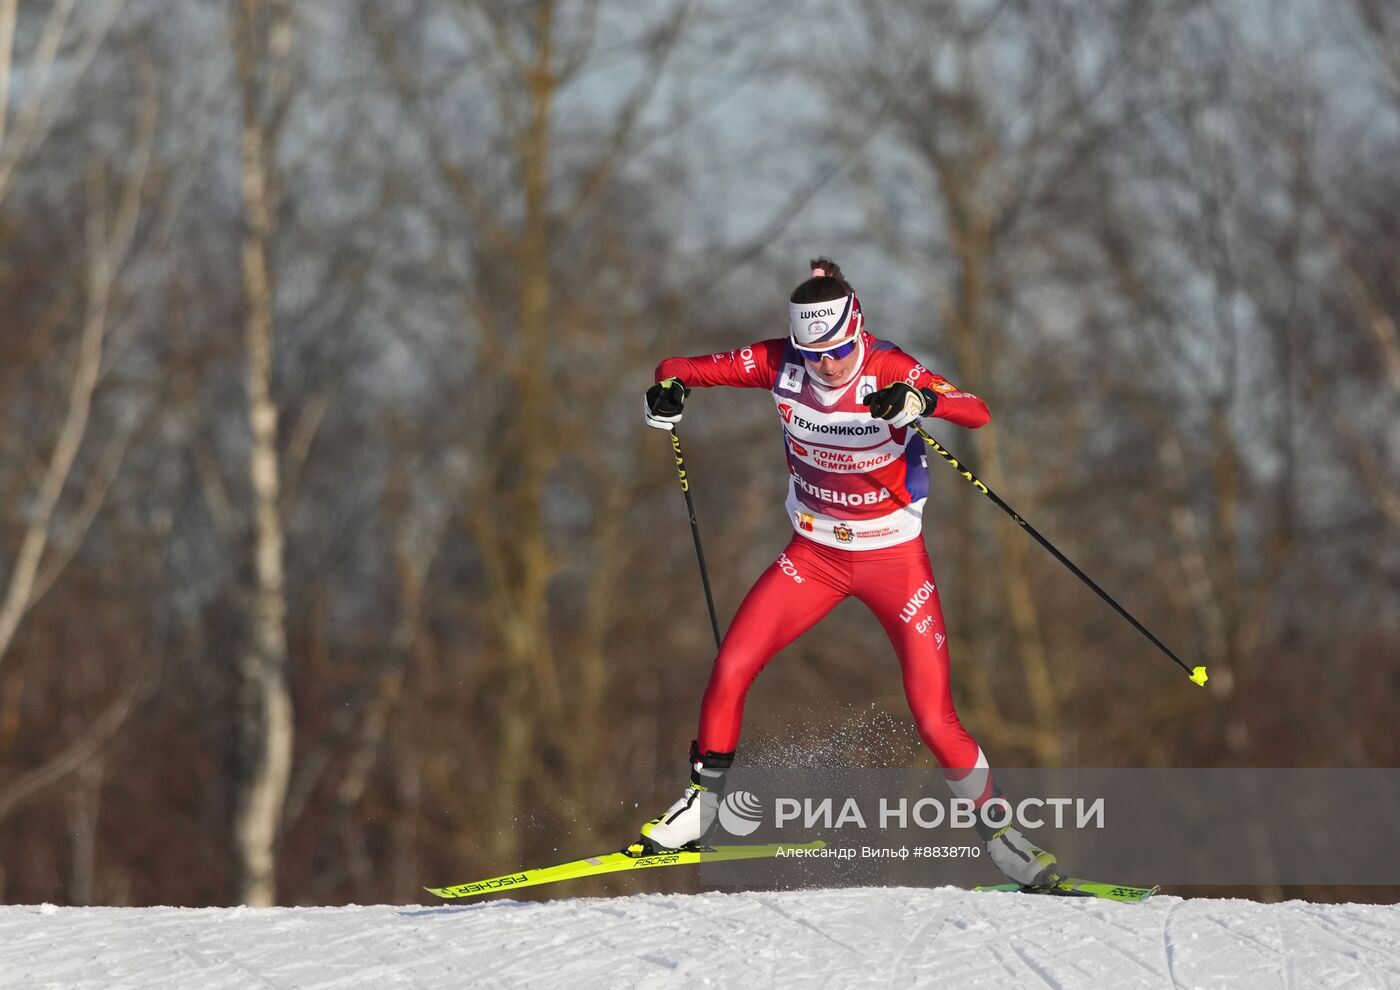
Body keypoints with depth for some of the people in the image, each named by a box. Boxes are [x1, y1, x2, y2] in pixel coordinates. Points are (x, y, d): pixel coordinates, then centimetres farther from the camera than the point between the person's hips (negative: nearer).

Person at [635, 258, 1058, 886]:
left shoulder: (889, 370, -22)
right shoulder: (780, 364, -12)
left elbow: (977, 412, -34)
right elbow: (684, 368, -6)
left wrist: (922, 399, -55)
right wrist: (671, 387, -30)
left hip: (894, 559, -3)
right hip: (814, 555, 3)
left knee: (935, 721, -8)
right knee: (729, 670, -10)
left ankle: (996, 827, 13)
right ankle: (701, 802, 9)